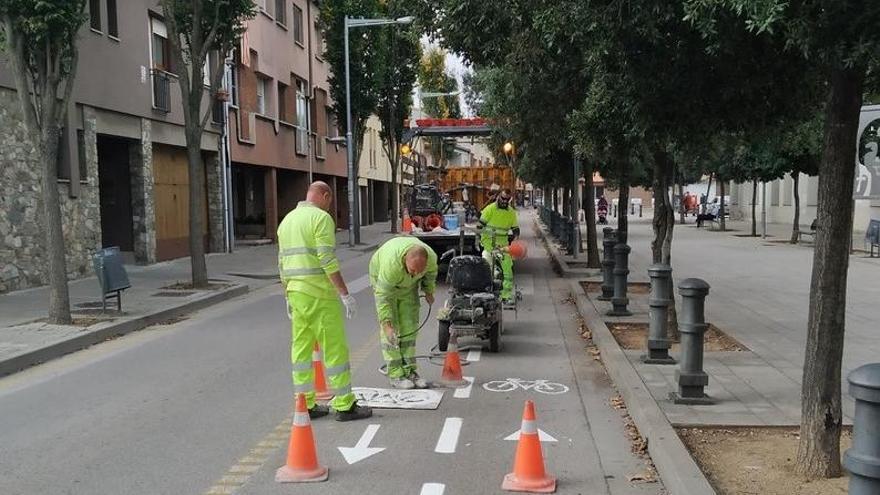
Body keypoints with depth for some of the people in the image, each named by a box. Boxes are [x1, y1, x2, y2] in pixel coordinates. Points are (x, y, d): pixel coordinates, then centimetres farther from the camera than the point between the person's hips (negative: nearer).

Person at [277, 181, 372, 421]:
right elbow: (328, 261, -17)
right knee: (334, 348, -2)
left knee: (301, 348, 11)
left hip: (296, 293, 8)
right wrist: (345, 294, -15)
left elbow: (283, 264, 17)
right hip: (320, 294, -8)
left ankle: (306, 404, 16)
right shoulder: (321, 218, -9)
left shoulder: (287, 220, 16)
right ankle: (344, 405, 3)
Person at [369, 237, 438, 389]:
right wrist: (387, 325, -45)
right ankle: (396, 374, -8)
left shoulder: (430, 257, -30)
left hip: (408, 284, 4)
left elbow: (431, 271, -4)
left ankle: (410, 371, 5)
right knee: (391, 327, -11)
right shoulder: (391, 263, -44)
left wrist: (429, 291, 8)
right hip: (382, 277, -4)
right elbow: (383, 296, -39)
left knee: (410, 325, 0)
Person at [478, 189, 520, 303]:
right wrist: (478, 238, -4)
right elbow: (481, 224, 0)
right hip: (489, 241, -3)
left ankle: (507, 295, 2)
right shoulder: (490, 209, -3)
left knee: (507, 267, -3)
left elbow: (515, 229, 15)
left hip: (503, 242, 3)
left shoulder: (511, 212, 9)